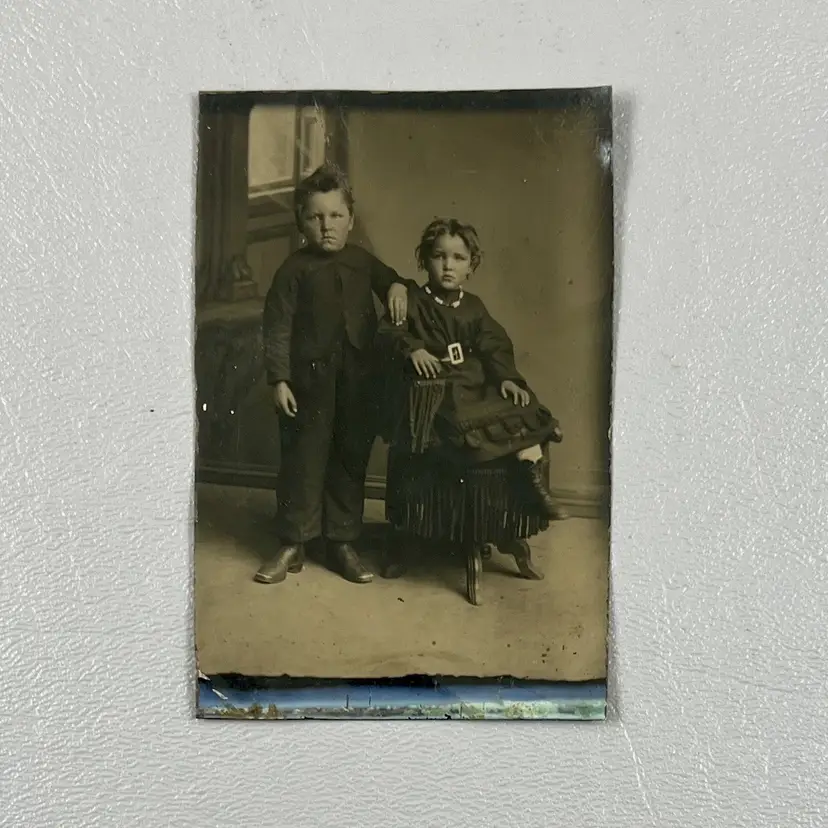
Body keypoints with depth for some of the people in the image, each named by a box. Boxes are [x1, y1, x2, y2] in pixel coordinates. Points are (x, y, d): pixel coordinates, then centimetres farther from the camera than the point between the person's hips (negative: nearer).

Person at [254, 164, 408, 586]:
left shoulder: (363, 261, 8)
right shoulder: (294, 269, -4)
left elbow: (388, 279, 25)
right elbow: (277, 327, -6)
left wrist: (397, 288, 0)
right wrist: (278, 379, -12)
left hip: (357, 380, 4)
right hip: (309, 380, -4)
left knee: (352, 459, 9)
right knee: (303, 460, 2)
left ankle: (342, 542, 23)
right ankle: (292, 544, 16)